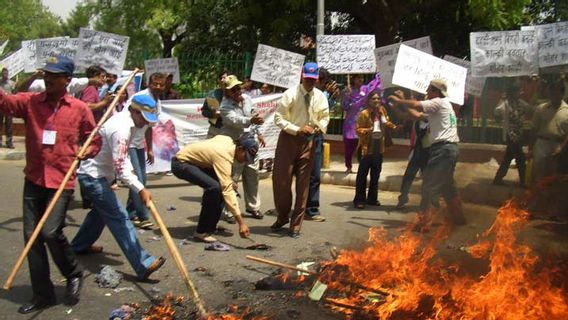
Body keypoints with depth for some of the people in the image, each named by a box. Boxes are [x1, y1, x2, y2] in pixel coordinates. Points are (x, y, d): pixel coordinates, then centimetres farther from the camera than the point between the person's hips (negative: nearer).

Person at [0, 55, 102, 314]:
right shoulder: (30, 101, 3)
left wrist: (81, 154, -7)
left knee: (50, 232, -12)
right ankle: (42, 294, 18)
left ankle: (74, 275, 16)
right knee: (31, 236, 5)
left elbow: (94, 141, 10)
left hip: (62, 181, -3)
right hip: (33, 180, 3)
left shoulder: (79, 108, 0)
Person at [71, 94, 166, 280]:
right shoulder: (121, 129, -26)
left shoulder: (123, 120, 6)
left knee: (101, 211, 27)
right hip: (93, 176, -11)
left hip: (94, 173, 11)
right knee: (119, 217, -17)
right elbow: (120, 167, -29)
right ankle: (143, 264, -22)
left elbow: (121, 156, 17)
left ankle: (79, 245, 46)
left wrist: (130, 170, 3)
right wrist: (140, 189, -32)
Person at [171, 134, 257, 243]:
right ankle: (201, 232, -18)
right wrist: (241, 223, -38)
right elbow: (227, 190, -35)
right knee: (214, 187, -29)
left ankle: (210, 226, 11)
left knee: (222, 184, 3)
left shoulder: (228, 140, -4)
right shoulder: (224, 155, -29)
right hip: (181, 163, -10)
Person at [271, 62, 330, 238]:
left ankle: (296, 224, 17)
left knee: (303, 183, 6)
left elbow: (325, 117, 12)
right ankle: (283, 216, 21)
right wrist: (297, 129, -23)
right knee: (281, 180, -3)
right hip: (289, 139, -3)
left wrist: (321, 127, -11)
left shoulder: (320, 96, 0)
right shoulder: (290, 94, -11)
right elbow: (278, 118, -12)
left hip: (308, 141, 3)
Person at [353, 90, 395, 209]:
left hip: (378, 149, 6)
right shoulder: (364, 113, -11)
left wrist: (389, 125, 2)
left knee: (376, 174, 13)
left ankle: (372, 198, 24)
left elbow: (387, 125, 22)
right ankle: (359, 199, 3)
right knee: (362, 174, -3)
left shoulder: (382, 111, 7)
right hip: (366, 148, -6)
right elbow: (358, 130, -13)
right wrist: (368, 130, -27)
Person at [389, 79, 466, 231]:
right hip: (450, 149, 10)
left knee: (429, 185, -10)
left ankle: (423, 223, -10)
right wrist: (402, 103, 18)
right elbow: (417, 115, 22)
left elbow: (416, 105, -16)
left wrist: (398, 101, -1)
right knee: (447, 185, 20)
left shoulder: (440, 102, -6)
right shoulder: (442, 105, 23)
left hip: (442, 148, -10)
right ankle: (458, 217, 28)